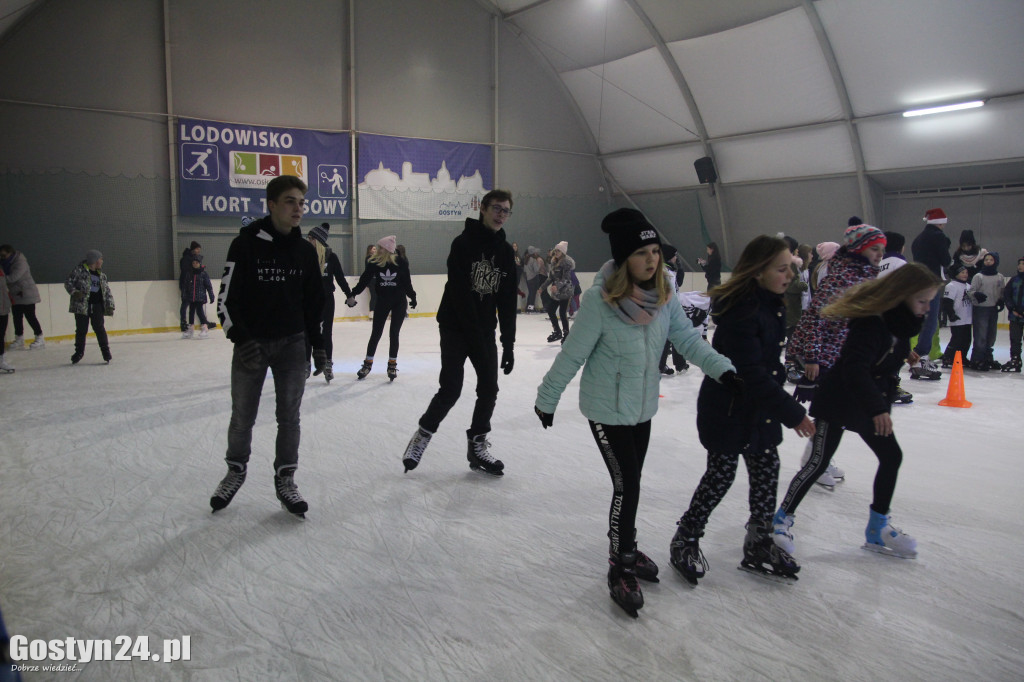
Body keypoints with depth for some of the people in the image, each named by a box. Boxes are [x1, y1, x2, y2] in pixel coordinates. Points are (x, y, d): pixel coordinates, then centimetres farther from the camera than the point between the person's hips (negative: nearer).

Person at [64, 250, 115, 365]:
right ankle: (79, 352, 20)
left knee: (100, 329, -1)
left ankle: (106, 351, 6)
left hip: (97, 305, 3)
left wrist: (110, 305, 5)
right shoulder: (79, 270, -3)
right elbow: (68, 282, -2)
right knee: (81, 330, 5)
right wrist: (74, 292, -19)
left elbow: (107, 290, 14)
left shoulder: (101, 275, 13)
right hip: (81, 305, -3)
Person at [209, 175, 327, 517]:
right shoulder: (246, 244, -9)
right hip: (251, 344, -2)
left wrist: (318, 344, 8)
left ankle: (285, 479, 21)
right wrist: (241, 338, -20)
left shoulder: (305, 249, 3)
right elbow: (226, 298, -10)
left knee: (289, 415, 6)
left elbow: (314, 300, 10)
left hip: (292, 344, 3)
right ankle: (236, 470, 32)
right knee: (242, 416, 9)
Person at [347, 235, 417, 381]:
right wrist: (352, 294, -16)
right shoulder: (374, 263, -9)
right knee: (376, 334, 4)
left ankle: (392, 364, 16)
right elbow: (364, 280, -7)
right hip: (382, 302, 1)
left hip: (399, 303, -1)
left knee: (394, 334, 1)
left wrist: (412, 297, 4)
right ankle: (367, 364, 18)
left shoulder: (400, 264, -12)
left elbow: (407, 282, 0)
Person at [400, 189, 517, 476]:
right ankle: (422, 436, 13)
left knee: (489, 388, 4)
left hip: (485, 329, 6)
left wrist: (508, 343, 2)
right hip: (455, 327, -5)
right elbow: (460, 294, -19)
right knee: (451, 389, -9)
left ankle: (477, 445, 19)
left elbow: (507, 302, 6)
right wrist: (476, 339, -22)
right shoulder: (463, 243, -12)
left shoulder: (506, 251, 6)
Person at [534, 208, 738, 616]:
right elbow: (572, 354, -17)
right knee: (626, 485, -4)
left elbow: (686, 338, -3)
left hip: (643, 407, 6)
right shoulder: (600, 299, -24)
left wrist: (722, 368, -17)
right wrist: (547, 397, -9)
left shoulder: (663, 293, -8)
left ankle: (625, 549, 39)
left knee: (630, 482, 19)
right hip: (607, 410, -6)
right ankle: (620, 570, 15)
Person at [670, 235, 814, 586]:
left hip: (760, 406, 9)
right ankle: (685, 541, 21)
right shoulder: (740, 311, -25)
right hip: (727, 408, -9)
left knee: (767, 470, 13)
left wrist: (781, 403, 11)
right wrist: (792, 412, -22)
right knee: (721, 474, 2)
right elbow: (751, 372, -27)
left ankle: (759, 546, 28)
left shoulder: (774, 306, 4)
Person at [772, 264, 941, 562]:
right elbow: (855, 369, -36)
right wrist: (877, 408, -43)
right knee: (819, 462, -6)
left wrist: (881, 404, 16)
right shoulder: (871, 321, -26)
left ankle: (878, 529, 23)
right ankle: (783, 519, 9)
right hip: (836, 402, -9)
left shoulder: (903, 323, 2)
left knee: (891, 457, 9)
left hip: (869, 406, 9)